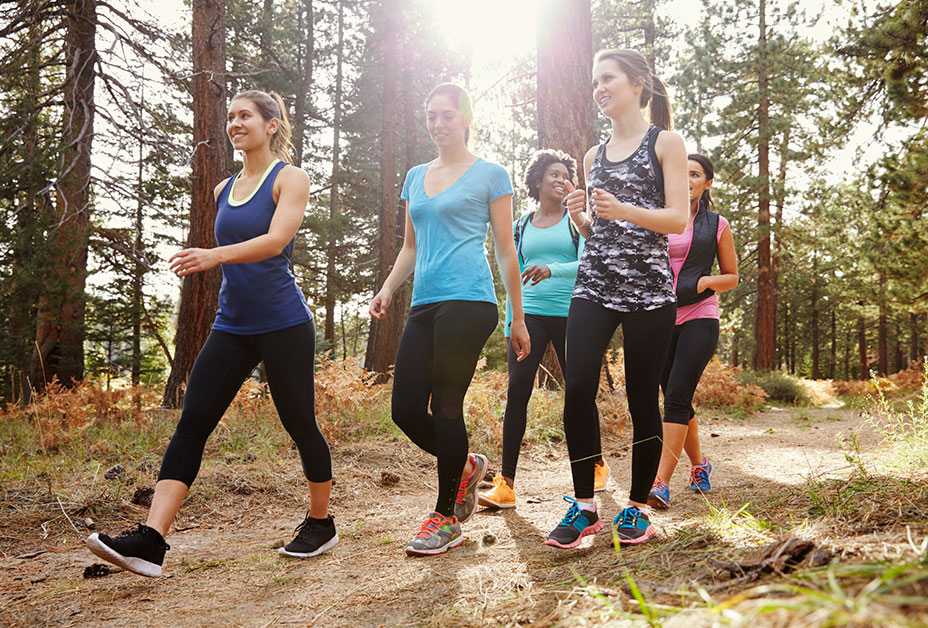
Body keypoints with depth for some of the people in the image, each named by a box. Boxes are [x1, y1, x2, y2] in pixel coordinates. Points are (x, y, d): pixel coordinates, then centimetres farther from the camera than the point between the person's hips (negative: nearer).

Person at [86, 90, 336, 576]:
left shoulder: (289, 179, -4)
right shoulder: (223, 190, 15)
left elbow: (275, 241, -21)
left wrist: (215, 255, -35)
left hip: (283, 326, -6)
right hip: (232, 327, 6)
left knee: (299, 424, 4)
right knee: (191, 424, -6)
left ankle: (321, 524, 23)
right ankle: (150, 540, -10)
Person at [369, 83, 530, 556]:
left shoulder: (489, 175, 4)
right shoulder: (416, 177, 20)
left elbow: (506, 251, 3)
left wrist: (518, 319, 2)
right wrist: (387, 289, 7)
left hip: (468, 302, -6)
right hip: (424, 306, 6)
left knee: (445, 406, -6)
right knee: (405, 410, 1)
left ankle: (447, 517, 9)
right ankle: (465, 465, 27)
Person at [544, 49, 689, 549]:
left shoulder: (665, 142, 4)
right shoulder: (594, 155, 19)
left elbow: (679, 219, -5)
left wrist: (623, 210, -19)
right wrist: (579, 215, -1)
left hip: (647, 288, -4)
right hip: (593, 285, 4)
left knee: (642, 397, 0)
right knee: (577, 390, -10)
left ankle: (638, 507, 14)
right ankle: (584, 506, 0)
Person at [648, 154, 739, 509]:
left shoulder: (717, 225, 7)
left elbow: (732, 277, 13)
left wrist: (705, 282, -10)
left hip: (699, 319, -3)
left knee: (676, 397, -15)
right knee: (677, 398, 8)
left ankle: (661, 483, -18)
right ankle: (699, 464, 30)